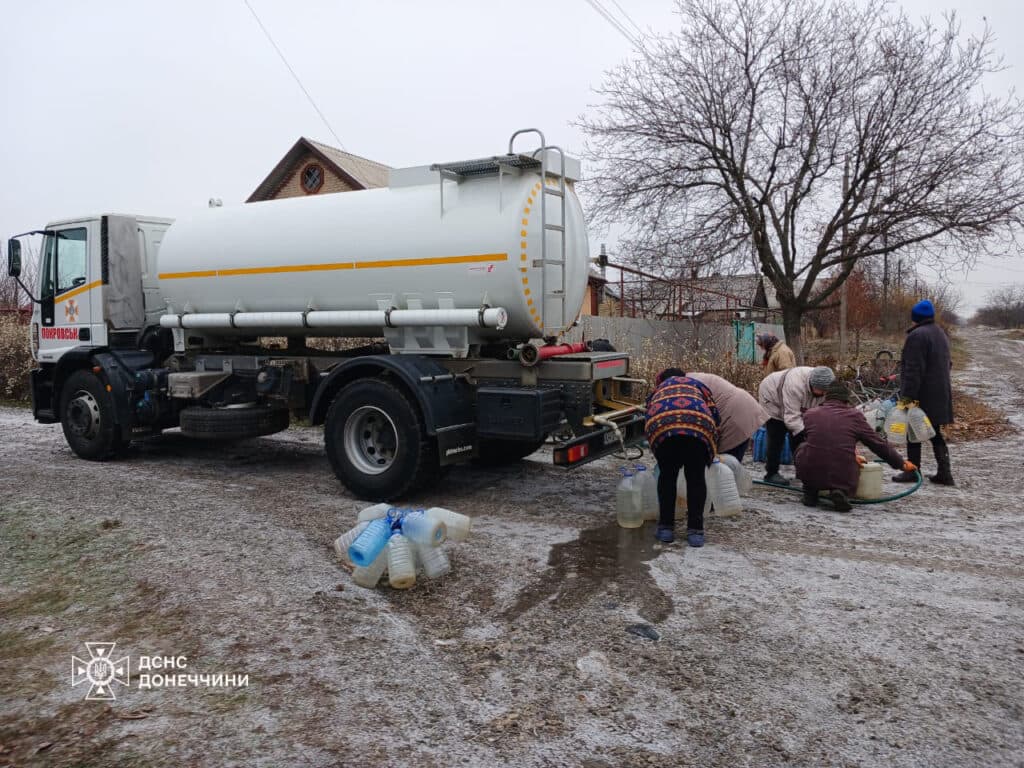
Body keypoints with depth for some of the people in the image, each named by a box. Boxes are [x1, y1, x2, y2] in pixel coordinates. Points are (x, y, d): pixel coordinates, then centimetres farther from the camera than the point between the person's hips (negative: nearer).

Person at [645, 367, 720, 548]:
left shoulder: (657, 390, 40)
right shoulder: (695, 383, 38)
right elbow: (715, 414, 28)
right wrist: (712, 444, 42)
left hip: (661, 426, 1)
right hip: (698, 424, 0)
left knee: (667, 476, 18)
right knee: (695, 478, 13)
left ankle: (666, 527, 21)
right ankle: (695, 530, 14)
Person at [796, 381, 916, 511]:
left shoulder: (810, 414, 7)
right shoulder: (854, 416, 2)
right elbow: (879, 444, 10)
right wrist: (902, 464, 25)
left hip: (809, 474, 1)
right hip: (842, 478, -1)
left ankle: (810, 493, 19)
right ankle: (841, 491, 0)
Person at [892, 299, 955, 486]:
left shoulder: (917, 336, -16)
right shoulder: (940, 333, 15)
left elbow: (913, 369, -21)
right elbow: (948, 363, 24)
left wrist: (907, 395, -20)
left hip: (922, 394, -9)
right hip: (940, 393, 9)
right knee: (935, 434, 13)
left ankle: (912, 471, 7)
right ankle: (944, 472, 12)